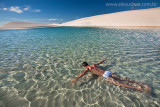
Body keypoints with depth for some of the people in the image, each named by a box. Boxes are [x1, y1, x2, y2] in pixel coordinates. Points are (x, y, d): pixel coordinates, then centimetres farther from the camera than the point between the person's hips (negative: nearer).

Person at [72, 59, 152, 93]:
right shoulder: (94, 65, 25)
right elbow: (100, 62, 40)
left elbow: (83, 73, -15)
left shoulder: (88, 68, 4)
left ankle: (137, 88, -19)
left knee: (119, 84, -12)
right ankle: (140, 83, 2)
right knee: (121, 79, 4)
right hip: (108, 72, 8)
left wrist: (76, 79, -22)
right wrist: (104, 60, 61)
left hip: (105, 76, -8)